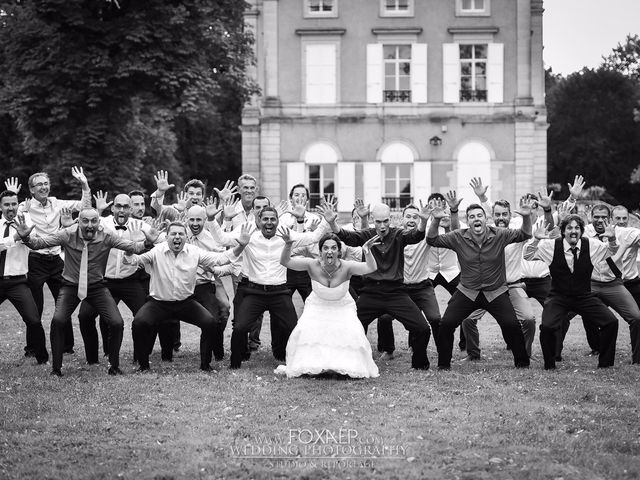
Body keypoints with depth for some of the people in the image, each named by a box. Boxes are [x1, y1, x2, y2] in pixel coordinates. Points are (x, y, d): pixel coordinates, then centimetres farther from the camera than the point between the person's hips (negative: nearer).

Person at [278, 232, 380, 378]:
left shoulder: (346, 267, -26)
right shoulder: (313, 265, -23)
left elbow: (371, 268, -39)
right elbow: (285, 262, -25)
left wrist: (367, 252, -58)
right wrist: (287, 245, -45)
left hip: (342, 308, -1)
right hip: (317, 307, 1)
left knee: (351, 333, -22)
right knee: (305, 331, -22)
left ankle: (350, 366, 2)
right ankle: (308, 366, 0)